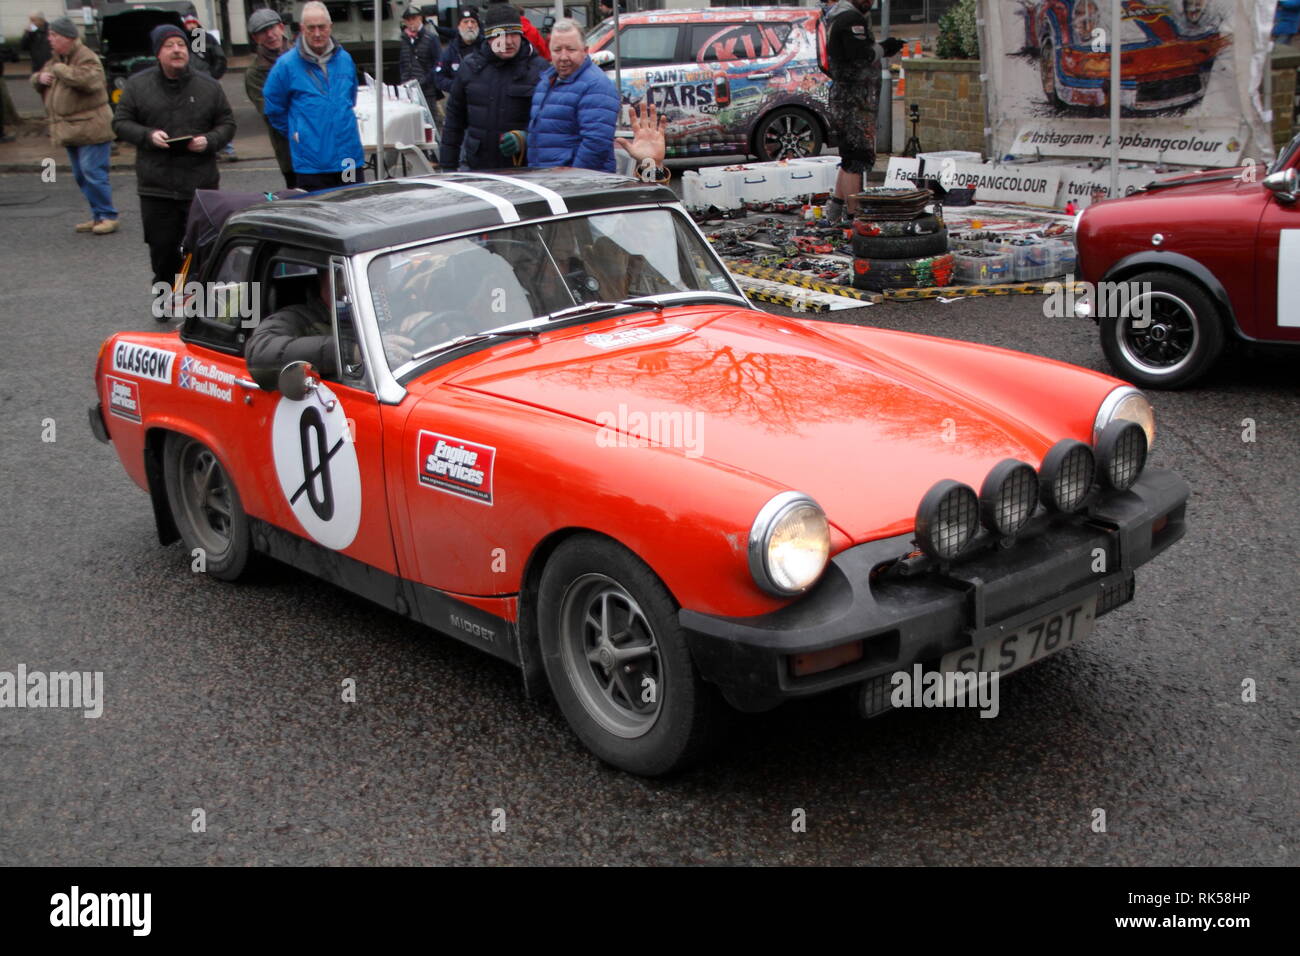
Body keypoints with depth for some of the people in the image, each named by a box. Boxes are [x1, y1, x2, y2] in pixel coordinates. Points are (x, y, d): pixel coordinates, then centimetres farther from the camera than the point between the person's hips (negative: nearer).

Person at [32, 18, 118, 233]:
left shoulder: (87, 59, -12)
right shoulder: (55, 59, 16)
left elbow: (85, 79, -32)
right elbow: (35, 80, 26)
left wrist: (58, 69, -20)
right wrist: (40, 78, 1)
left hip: (91, 129, -9)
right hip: (70, 131, 9)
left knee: (94, 174, -11)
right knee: (81, 176, 12)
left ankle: (108, 217, -3)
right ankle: (98, 215, 19)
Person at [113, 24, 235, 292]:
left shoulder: (208, 86, 7)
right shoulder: (138, 85, 5)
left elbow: (227, 124, 10)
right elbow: (121, 123, 8)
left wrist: (209, 141, -11)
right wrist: (148, 135, -12)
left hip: (201, 185, 0)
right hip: (156, 187, 0)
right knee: (163, 250, 6)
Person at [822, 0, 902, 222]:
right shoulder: (851, 18, -13)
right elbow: (861, 56, -22)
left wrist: (883, 48, 7)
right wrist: (884, 49, -7)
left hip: (843, 96, 11)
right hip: (853, 100, -11)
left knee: (850, 158, 18)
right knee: (858, 157, -11)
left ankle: (835, 209, 23)